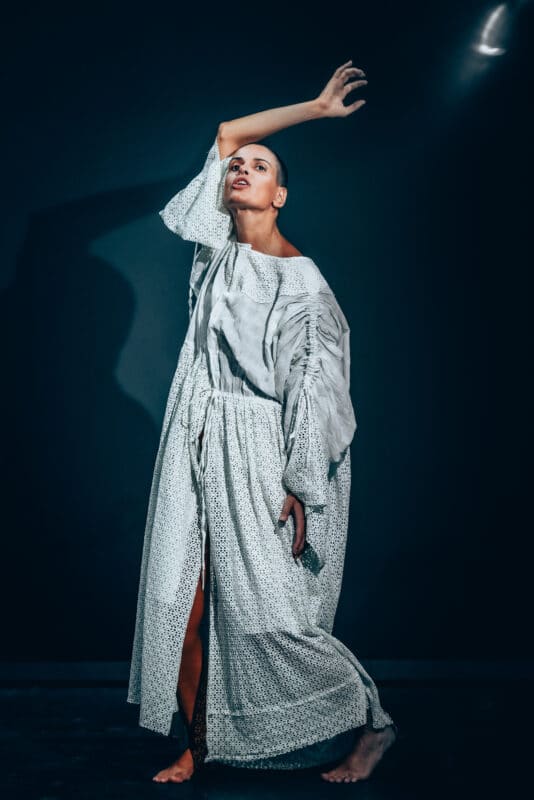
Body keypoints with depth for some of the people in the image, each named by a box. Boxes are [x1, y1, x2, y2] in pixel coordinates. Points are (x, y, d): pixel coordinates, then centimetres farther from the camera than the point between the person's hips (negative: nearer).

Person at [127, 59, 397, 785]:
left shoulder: (301, 279, -6)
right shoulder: (216, 249, 11)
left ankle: (366, 725, 12)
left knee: (267, 610, -5)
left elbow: (316, 385, -9)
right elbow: (225, 132, 21)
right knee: (186, 602, 2)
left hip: (257, 455, -6)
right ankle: (194, 748, 14)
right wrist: (313, 109, 22)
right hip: (197, 447, 6)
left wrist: (299, 489, -14)